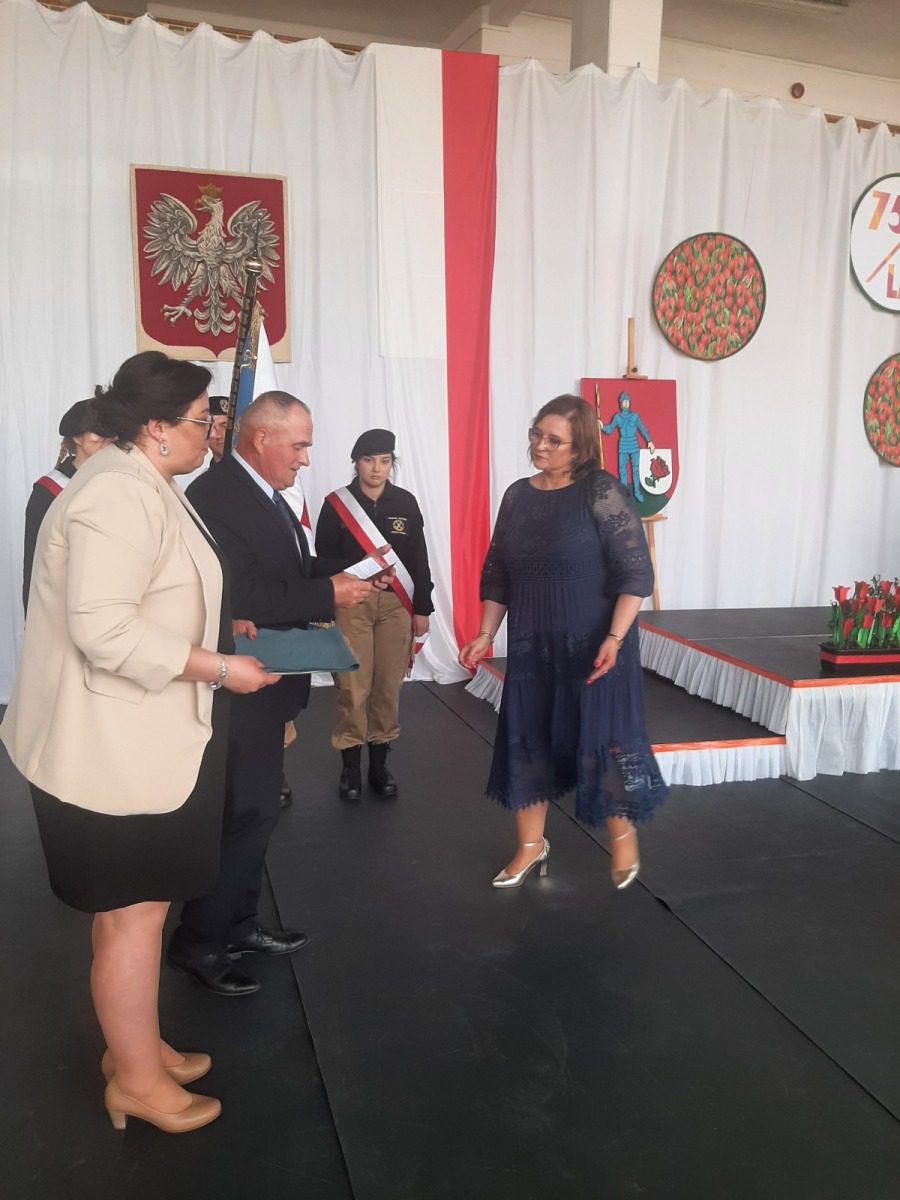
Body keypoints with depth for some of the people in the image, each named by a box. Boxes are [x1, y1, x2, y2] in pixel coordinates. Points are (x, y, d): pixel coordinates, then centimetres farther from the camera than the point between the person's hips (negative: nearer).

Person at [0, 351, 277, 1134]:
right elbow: (103, 627, -30)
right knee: (133, 913, 5)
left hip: (142, 737, 10)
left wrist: (218, 631, 9)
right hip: (112, 744, -10)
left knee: (137, 905, 21)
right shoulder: (120, 492, -22)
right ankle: (136, 1078, 24)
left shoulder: (144, 486, 12)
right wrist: (217, 669, -23)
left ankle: (135, 1046, 38)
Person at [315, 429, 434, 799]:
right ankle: (351, 767, 11)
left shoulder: (405, 503, 6)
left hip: (396, 604, 2)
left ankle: (379, 764, 19)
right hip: (350, 604, -2)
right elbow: (325, 560, 1)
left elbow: (418, 559, 9)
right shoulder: (336, 504, 0)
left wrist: (421, 608, 6)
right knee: (353, 687, -3)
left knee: (388, 685, 6)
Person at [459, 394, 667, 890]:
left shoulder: (601, 492, -11)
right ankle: (531, 846, 27)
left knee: (601, 736, 4)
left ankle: (623, 837, 29)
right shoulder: (518, 495, 6)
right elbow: (497, 574, 12)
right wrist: (485, 634, 7)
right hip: (531, 645, 6)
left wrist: (614, 638, -23)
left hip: (592, 644, -5)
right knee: (526, 737, 10)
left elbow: (635, 571, -15)